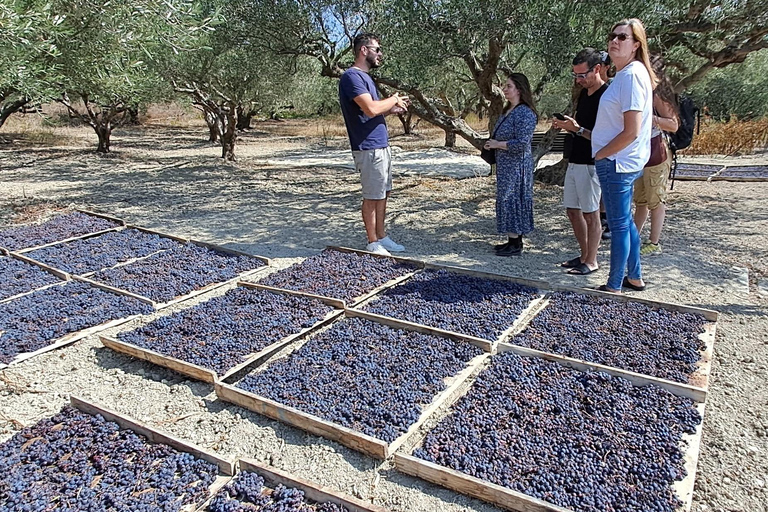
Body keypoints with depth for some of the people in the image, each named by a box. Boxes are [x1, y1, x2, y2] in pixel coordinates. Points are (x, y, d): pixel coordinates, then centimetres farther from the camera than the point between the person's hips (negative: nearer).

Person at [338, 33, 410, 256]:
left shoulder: (364, 77, 19)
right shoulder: (352, 76, -13)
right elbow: (370, 109, -25)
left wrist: (392, 109, 8)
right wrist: (393, 99, -8)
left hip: (381, 146, 10)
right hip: (369, 148, -10)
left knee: (383, 194, 14)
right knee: (372, 196, -2)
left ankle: (381, 236, 24)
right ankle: (372, 243, 9)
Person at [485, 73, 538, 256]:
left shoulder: (525, 113, -17)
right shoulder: (508, 111, 13)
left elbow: (522, 143, -24)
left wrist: (497, 144, -16)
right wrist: (492, 144, 7)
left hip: (516, 166, -10)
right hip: (505, 165, 10)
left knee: (511, 200, -5)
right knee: (507, 200, 12)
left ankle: (515, 245, 3)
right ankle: (512, 241, 21)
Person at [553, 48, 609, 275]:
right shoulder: (584, 94, 13)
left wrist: (577, 129, -25)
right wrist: (565, 125, 4)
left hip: (591, 164, -9)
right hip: (575, 161, 9)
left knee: (590, 213, -1)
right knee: (573, 210, 13)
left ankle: (591, 262, 9)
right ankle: (584, 255, 24)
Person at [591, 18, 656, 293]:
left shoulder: (632, 75, -17)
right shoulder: (625, 74, 13)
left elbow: (631, 131, -22)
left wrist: (601, 155, -12)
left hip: (616, 163, -10)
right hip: (622, 162, 10)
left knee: (619, 225, 0)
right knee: (625, 221, 19)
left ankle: (614, 287, 12)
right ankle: (635, 277, 33)